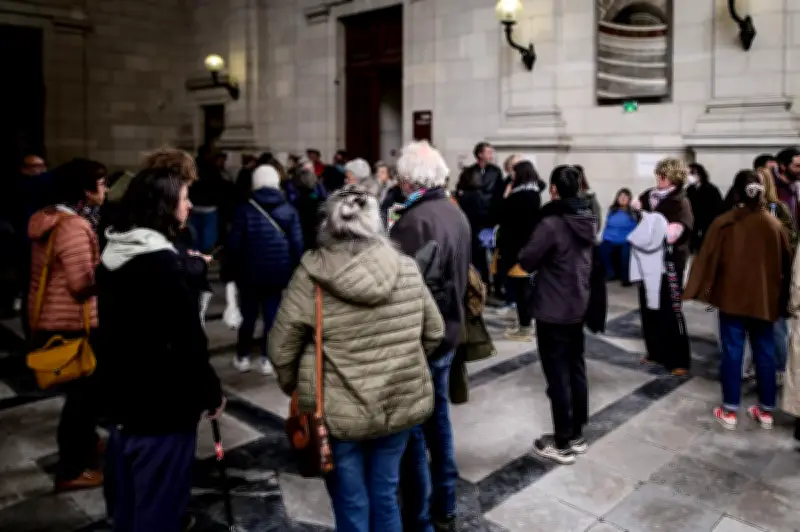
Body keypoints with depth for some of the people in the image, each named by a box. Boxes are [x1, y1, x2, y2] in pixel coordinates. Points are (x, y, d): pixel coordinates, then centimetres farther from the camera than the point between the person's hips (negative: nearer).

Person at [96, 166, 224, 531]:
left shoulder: (113, 255, 4)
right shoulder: (162, 264, -23)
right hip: (161, 409, -9)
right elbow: (187, 343, -22)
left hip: (121, 402, 9)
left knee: (128, 502, 23)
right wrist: (211, 394, -9)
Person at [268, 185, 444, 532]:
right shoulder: (406, 269, -5)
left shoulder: (312, 276, -14)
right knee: (385, 498, 21)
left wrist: (295, 387, 11)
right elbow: (434, 333, 5)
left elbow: (281, 348, -8)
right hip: (401, 403, 3)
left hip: (338, 412, -3)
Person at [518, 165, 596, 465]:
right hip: (579, 307, 8)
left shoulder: (551, 223, -21)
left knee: (557, 377, 1)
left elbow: (526, 261, -14)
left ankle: (562, 444, 11)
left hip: (552, 311, -8)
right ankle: (577, 435, 28)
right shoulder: (589, 220, 4)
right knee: (576, 370, 16)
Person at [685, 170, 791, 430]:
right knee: (765, 353, 12)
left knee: (732, 352, 4)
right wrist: (781, 296, 18)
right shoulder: (774, 223, -1)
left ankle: (730, 411, 9)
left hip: (732, 297, -2)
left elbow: (708, 259, -8)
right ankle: (766, 411, 21)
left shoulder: (723, 223, -9)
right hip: (764, 298, 2)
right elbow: (786, 263, 7)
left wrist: (702, 291, -1)